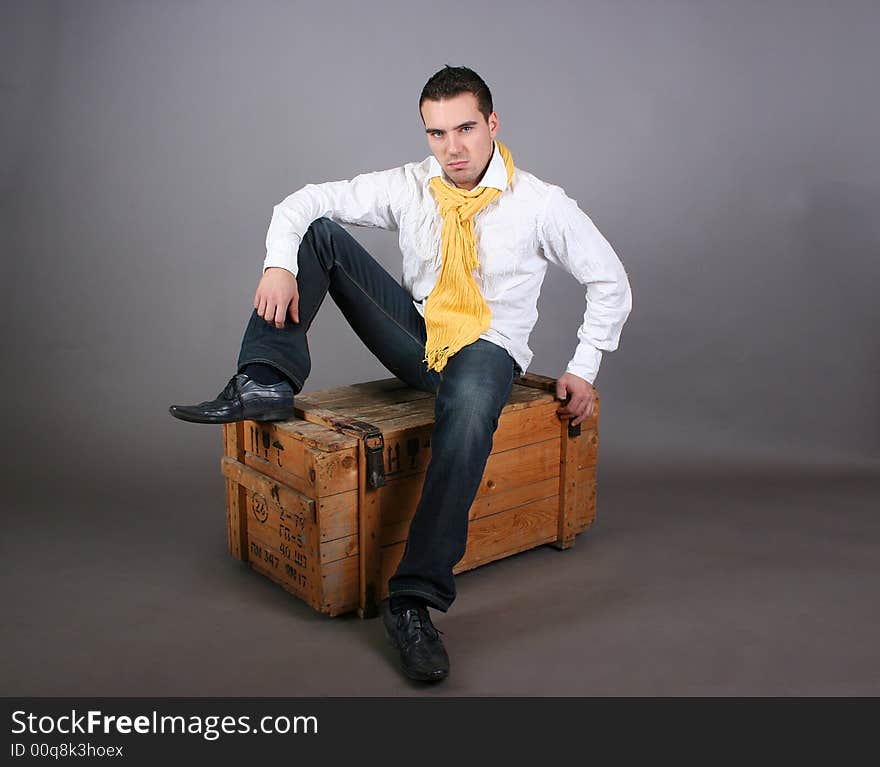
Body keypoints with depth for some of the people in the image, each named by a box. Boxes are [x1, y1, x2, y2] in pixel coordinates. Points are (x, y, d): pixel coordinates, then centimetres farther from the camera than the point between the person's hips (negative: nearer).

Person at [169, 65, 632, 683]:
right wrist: (280, 264, -20)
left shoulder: (543, 204, -10)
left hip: (486, 348, -4)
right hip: (417, 334, 4)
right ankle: (266, 384, -20)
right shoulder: (409, 186, -2)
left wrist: (583, 369, -4)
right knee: (319, 231, -8)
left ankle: (414, 599, -39)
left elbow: (611, 283, 0)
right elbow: (304, 203, 0)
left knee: (469, 409, -43)